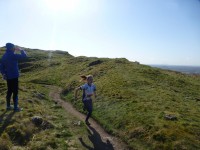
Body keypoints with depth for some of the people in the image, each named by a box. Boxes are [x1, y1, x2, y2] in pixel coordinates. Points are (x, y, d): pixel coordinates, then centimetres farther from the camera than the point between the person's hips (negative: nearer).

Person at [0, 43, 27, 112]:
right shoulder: (13, 55, -17)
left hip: (8, 77, 8)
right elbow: (24, 56, -15)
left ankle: (8, 106, 25)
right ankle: (15, 107, 7)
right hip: (14, 76, -8)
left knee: (9, 91, 16)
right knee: (15, 92, 0)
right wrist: (21, 49, 0)